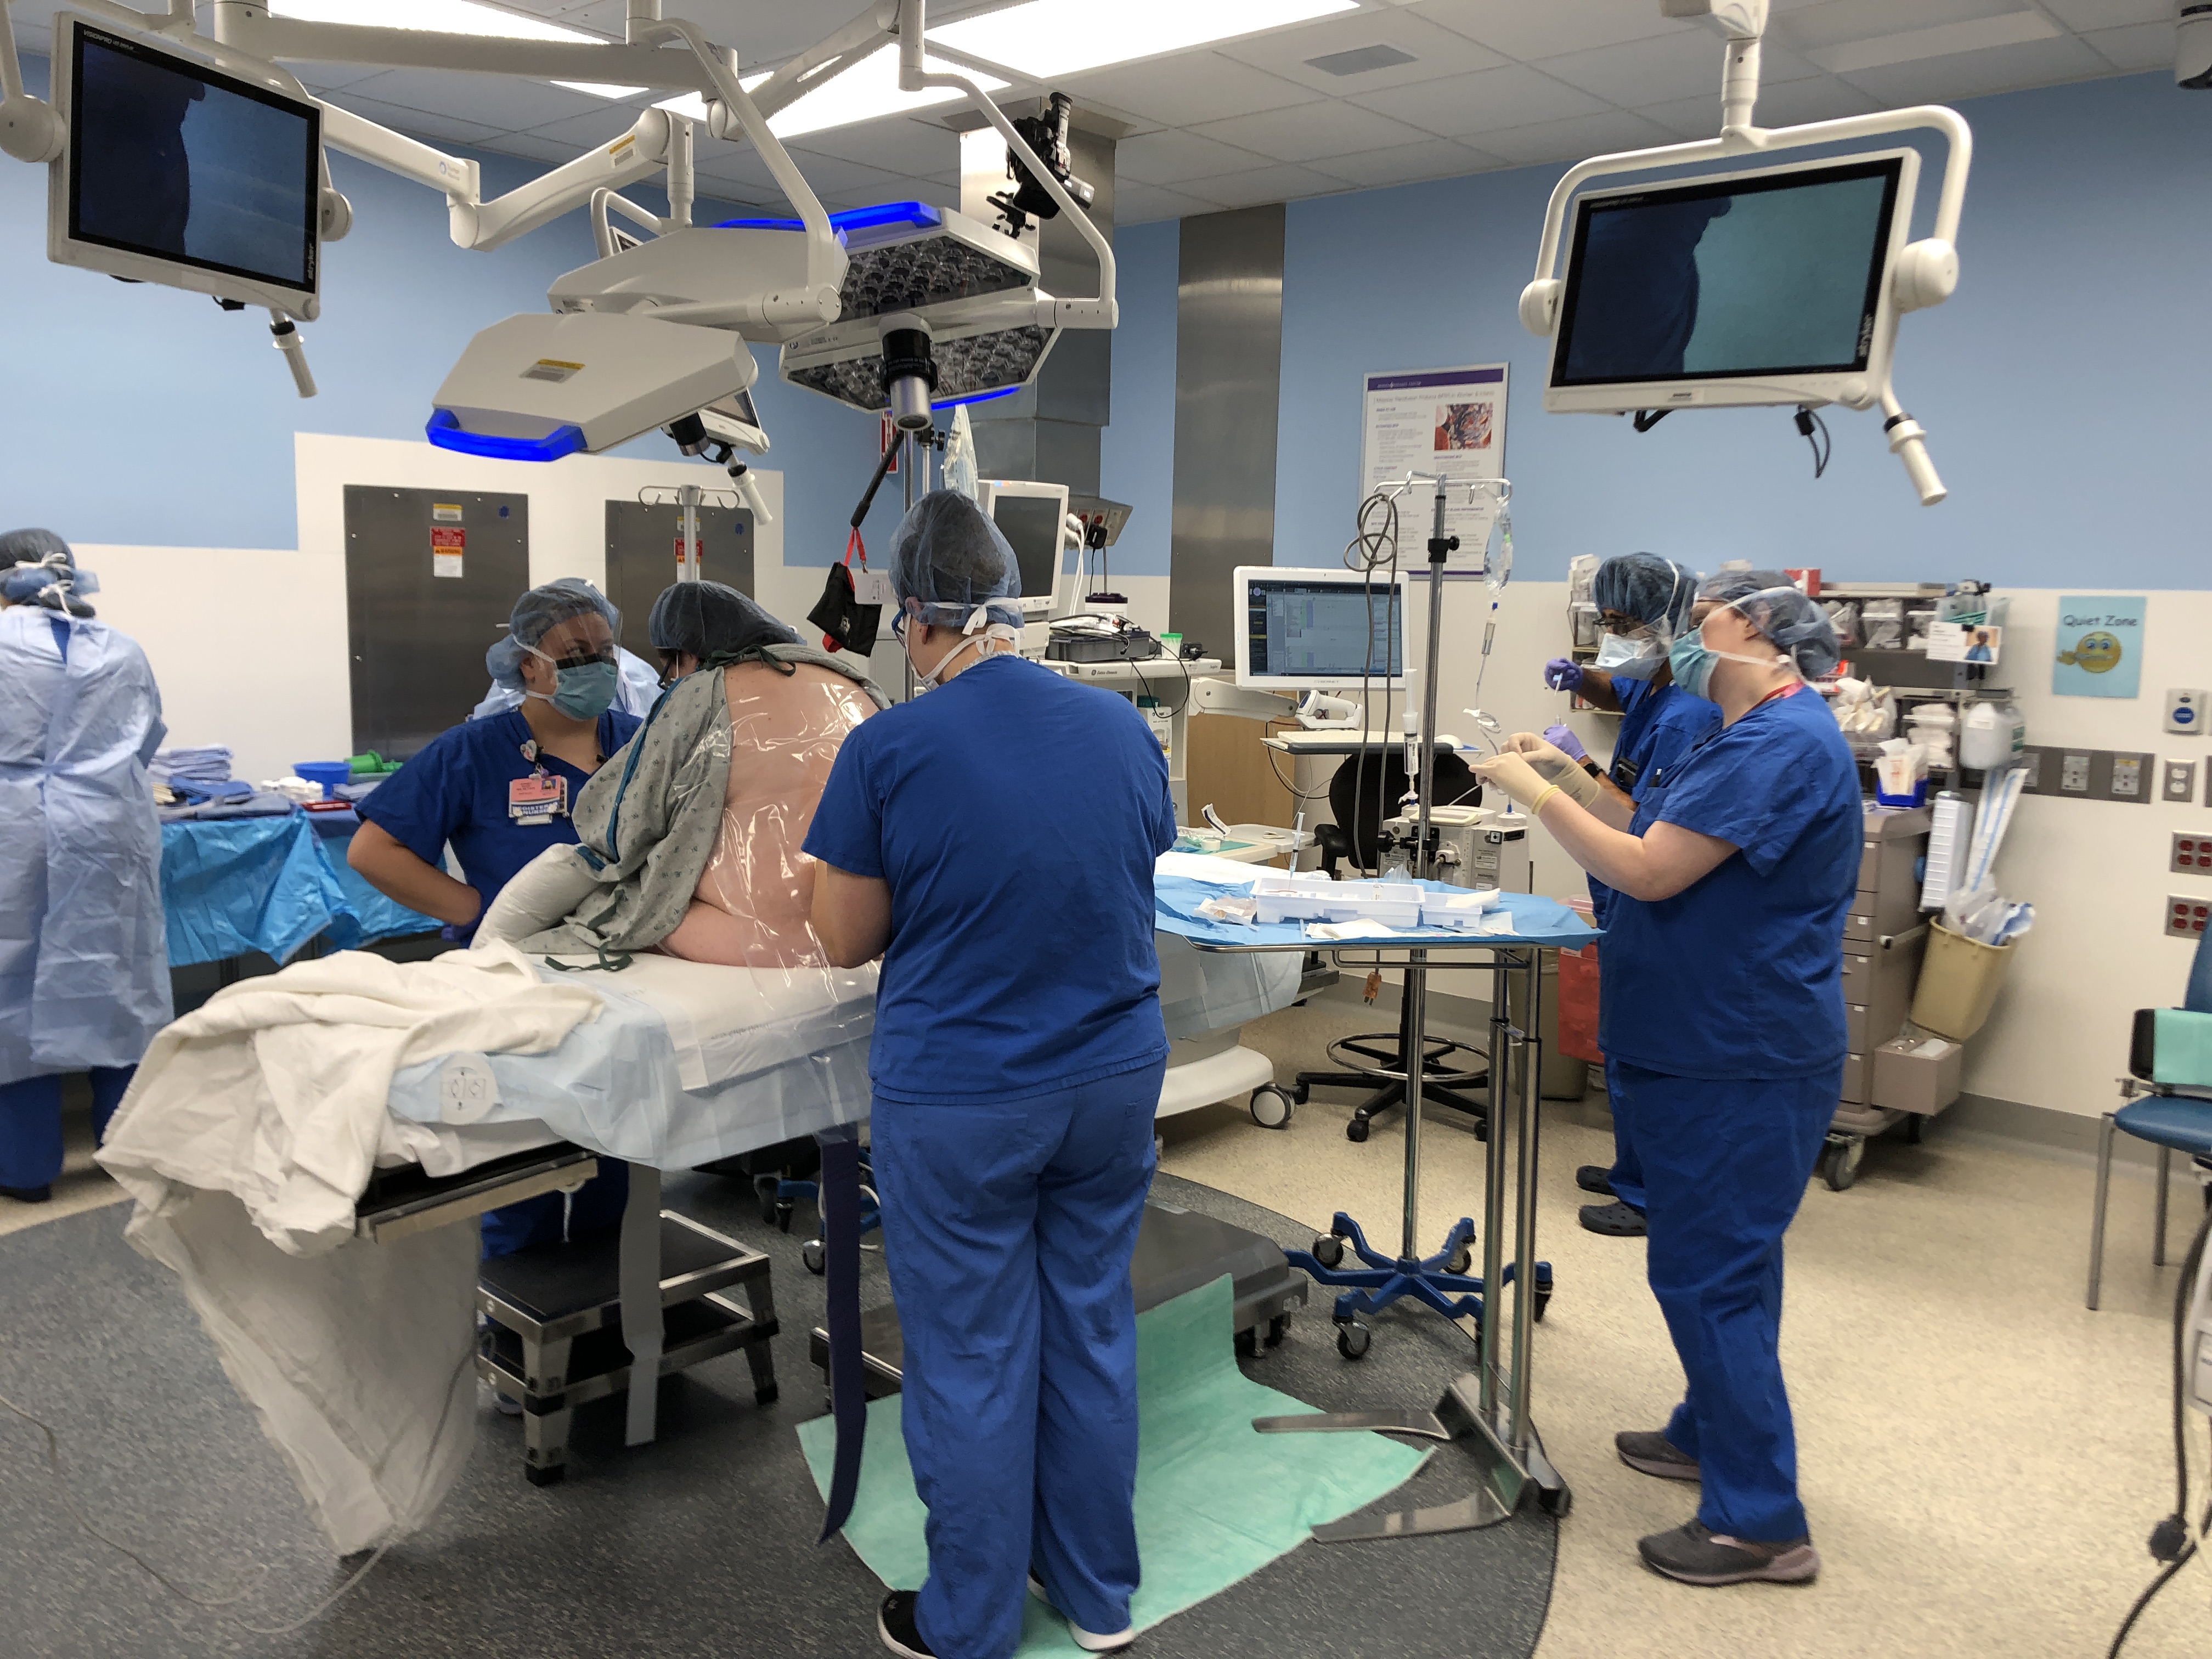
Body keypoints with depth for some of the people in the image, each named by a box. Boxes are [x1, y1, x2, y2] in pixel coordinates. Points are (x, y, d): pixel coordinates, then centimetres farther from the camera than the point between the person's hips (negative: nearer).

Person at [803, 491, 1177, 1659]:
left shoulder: (887, 752, -15)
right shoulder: (1124, 728, -2)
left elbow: (848, 942, -5)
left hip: (960, 1102, -4)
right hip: (1115, 1079, 5)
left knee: (972, 1365, 11)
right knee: (1092, 1331, 19)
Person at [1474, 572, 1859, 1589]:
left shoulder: (1779, 743, -21)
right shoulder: (1763, 734, 15)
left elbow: (1648, 872, -25)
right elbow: (1664, 844, 16)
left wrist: (1532, 790, -15)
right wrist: (1568, 780, 8)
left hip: (1739, 1066, -11)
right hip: (1724, 1050, 11)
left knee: (1708, 1274, -5)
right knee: (1725, 1260, 22)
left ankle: (1761, 1524, 5)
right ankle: (1712, 1435, 38)